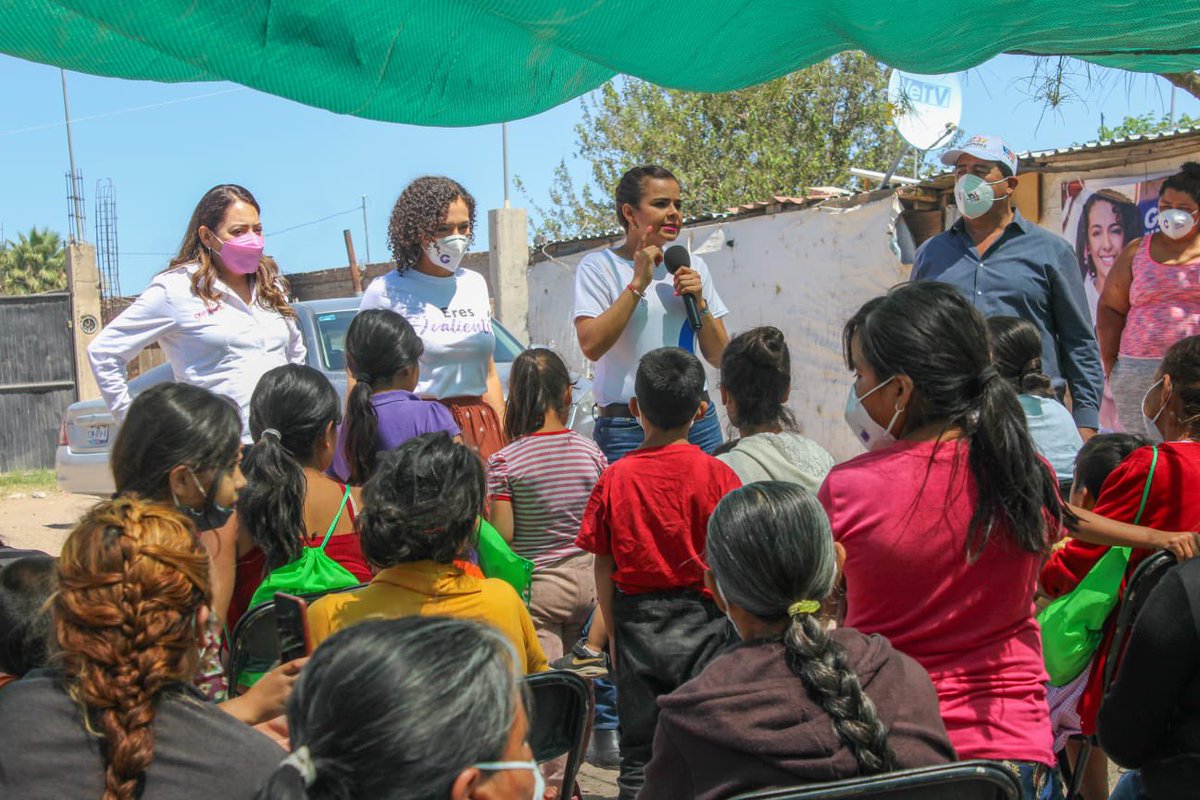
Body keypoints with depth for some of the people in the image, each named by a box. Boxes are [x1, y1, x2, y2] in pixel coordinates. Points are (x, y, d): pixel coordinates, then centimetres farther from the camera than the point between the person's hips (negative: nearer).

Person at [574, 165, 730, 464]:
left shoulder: (693, 266, 12)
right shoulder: (598, 267, -2)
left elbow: (719, 358, 11)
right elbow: (591, 346, -17)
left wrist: (699, 304, -5)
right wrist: (638, 283, -16)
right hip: (626, 429, -4)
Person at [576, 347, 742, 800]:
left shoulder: (613, 480, -6)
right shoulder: (718, 476, -10)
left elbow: (603, 570, -2)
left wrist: (614, 634, 10)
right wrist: (733, 625, 7)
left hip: (637, 623, 1)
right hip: (702, 622, -1)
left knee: (639, 753, 11)